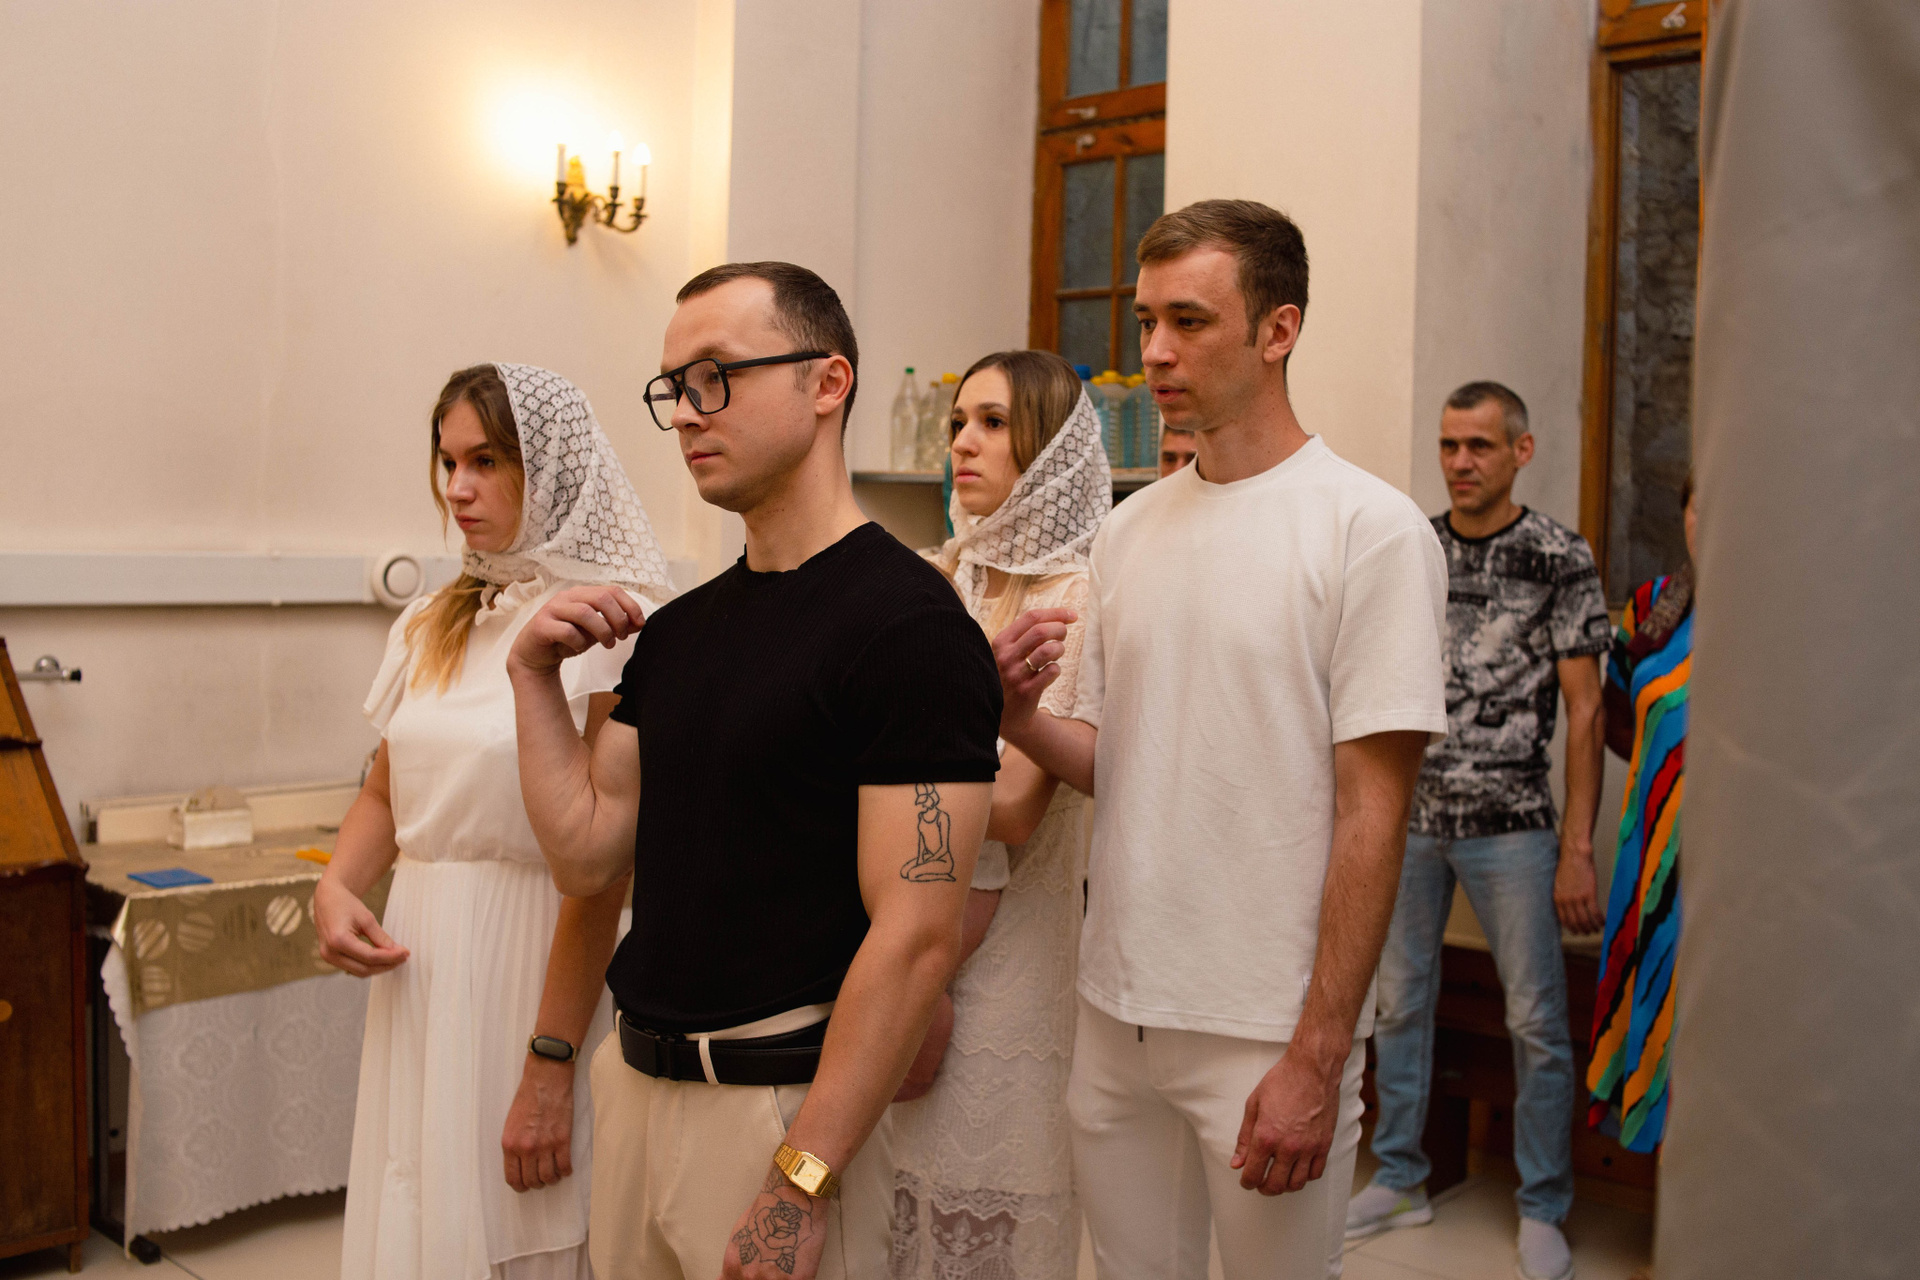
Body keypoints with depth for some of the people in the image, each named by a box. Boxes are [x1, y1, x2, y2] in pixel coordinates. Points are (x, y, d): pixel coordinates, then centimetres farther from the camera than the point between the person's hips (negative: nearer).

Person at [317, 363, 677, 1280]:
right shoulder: (434, 624, 10)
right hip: (420, 967, 7)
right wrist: (336, 886, -3)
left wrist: (551, 1064, -18)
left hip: (537, 966, -6)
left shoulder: (611, 623, -13)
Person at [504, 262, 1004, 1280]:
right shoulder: (677, 630, 9)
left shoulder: (906, 623, -16)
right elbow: (587, 852, 8)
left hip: (780, 1104, -7)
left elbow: (917, 935, -21)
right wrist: (534, 674, 0)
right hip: (632, 1081, 7)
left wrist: (799, 1183, -21)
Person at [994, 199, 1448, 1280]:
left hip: (1270, 1029, -5)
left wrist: (1316, 1057, -15)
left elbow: (1373, 814, -13)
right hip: (1115, 1009, 6)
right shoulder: (1128, 530, 8)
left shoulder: (1371, 529, -10)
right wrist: (1023, 718, -9)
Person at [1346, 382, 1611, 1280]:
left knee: (1536, 1021, 4)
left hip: (1510, 824, -3)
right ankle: (1400, 1181, 28)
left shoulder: (1560, 558, -3)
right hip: (1407, 816, 4)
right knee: (1398, 1002, 12)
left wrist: (1577, 848, -9)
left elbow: (1584, 709, -5)